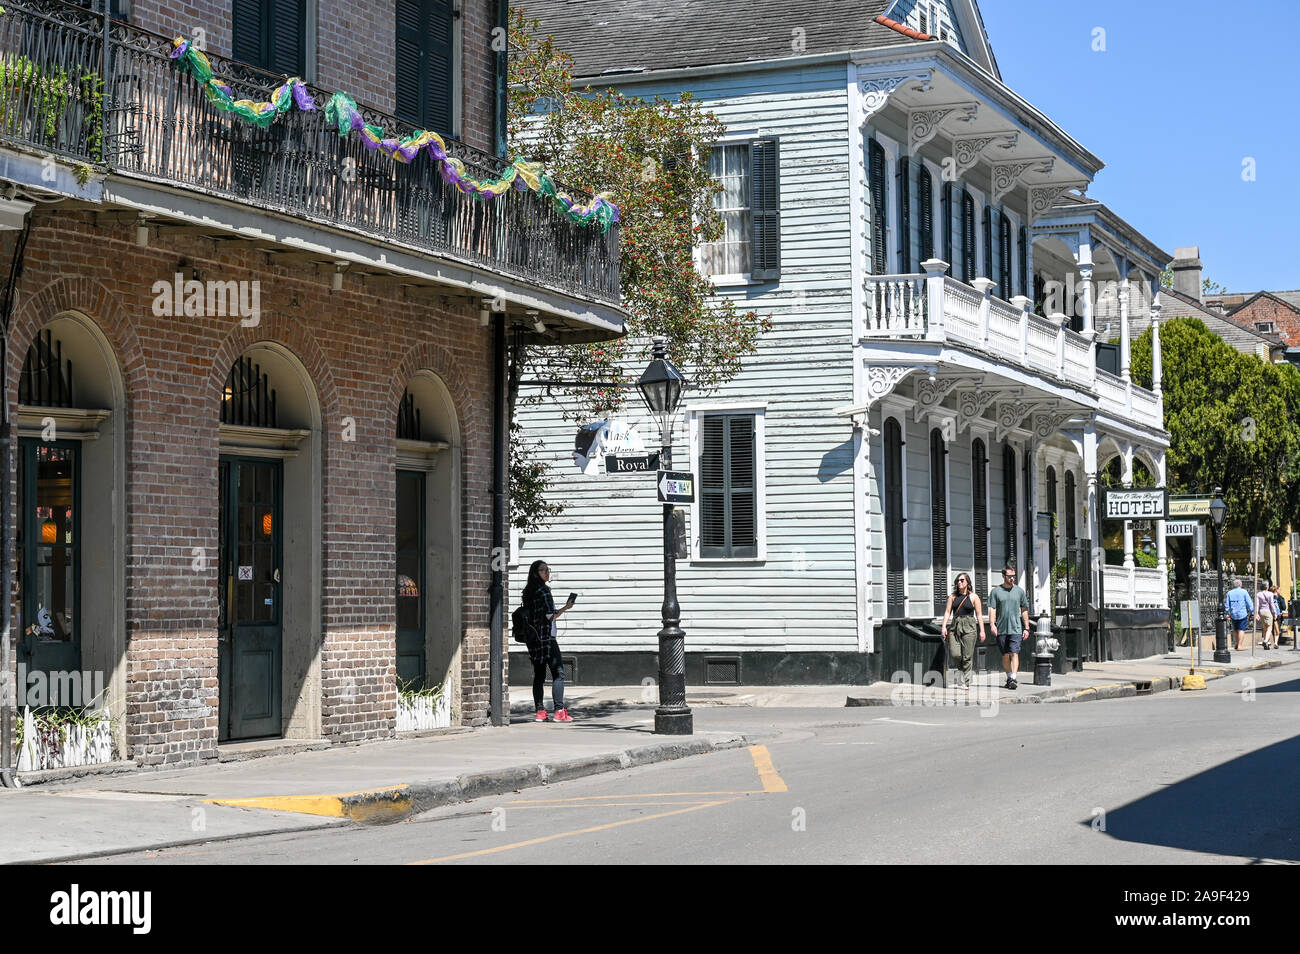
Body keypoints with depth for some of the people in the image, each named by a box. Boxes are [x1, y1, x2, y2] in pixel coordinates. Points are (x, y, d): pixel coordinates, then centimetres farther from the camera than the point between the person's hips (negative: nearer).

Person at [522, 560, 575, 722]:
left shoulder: (528, 591, 13)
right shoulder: (543, 590, -11)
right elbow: (550, 616, -14)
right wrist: (566, 608, -8)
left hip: (532, 637, 8)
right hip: (546, 636, -8)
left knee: (539, 675, 9)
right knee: (558, 673, -6)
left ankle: (540, 712, 7)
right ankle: (559, 711, -11)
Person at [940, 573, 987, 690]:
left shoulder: (974, 597, 3)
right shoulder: (953, 596, 10)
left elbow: (979, 615, 2)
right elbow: (947, 612, 6)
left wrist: (982, 631, -5)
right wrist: (944, 626, -6)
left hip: (969, 627, -3)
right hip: (955, 626, 3)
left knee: (967, 656, -5)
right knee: (955, 654, -9)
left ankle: (965, 683, 1)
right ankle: (961, 669, 21)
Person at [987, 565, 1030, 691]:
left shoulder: (1019, 591, 9)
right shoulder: (996, 591, 5)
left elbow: (1024, 611, 12)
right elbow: (992, 609, 1)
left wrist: (1026, 628, 7)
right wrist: (992, 624, -14)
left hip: (1016, 628, -1)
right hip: (1001, 629, 1)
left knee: (1014, 653, -12)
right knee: (1005, 655, 7)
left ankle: (1013, 679, -19)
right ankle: (1009, 678, 17)